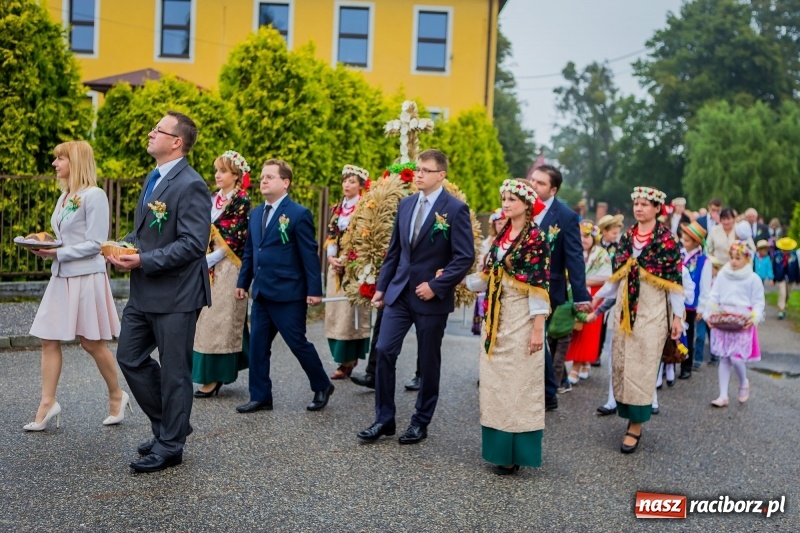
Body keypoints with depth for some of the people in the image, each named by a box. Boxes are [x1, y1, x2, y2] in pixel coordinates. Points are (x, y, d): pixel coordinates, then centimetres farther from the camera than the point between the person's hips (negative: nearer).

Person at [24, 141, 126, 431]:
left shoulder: (94, 195, -11)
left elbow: (95, 244, -15)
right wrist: (46, 248, 1)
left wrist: (58, 253, -18)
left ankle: (117, 396, 20)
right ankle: (48, 403, 9)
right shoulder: (64, 197, 13)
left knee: (92, 342, 2)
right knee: (49, 340, 3)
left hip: (86, 277, -8)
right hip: (62, 276, 8)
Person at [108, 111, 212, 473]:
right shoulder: (153, 178, 13)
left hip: (176, 294, -10)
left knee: (173, 371, 3)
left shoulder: (190, 185, -16)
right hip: (144, 292, 10)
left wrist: (143, 260, -22)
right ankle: (167, 424, 32)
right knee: (130, 358, 16)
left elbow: (193, 243, -22)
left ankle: (169, 446, 19)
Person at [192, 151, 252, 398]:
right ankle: (210, 373, 19)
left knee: (219, 320, -3)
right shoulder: (213, 199, 13)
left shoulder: (242, 201, -7)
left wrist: (209, 260, -14)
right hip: (207, 267, 7)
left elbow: (235, 240, -13)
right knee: (206, 319, 9)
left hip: (227, 269, -7)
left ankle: (214, 377, 4)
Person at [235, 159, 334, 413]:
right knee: (257, 345, 7)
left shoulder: (299, 214, -9)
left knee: (298, 343, 2)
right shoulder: (256, 213, 12)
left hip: (288, 293, -7)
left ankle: (322, 386, 22)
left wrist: (314, 290, -13)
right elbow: (249, 251, 17)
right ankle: (260, 397, 18)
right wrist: (243, 282, 14)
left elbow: (310, 255, -11)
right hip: (261, 293, 7)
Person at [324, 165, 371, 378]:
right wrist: (331, 257, -4)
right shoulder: (337, 208, 14)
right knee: (335, 312, 5)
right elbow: (331, 236, 14)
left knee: (349, 311, -7)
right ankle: (347, 357, 14)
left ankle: (347, 361, 0)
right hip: (336, 266, 6)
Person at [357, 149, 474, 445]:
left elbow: (465, 257, -13)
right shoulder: (406, 203, 8)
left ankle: (421, 422, 23)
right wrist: (382, 286, 10)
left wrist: (435, 286, -17)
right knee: (384, 351, -2)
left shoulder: (455, 208, -9)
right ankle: (384, 418, 11)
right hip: (399, 292, 5)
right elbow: (394, 250, 13)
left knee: (428, 362, 7)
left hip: (432, 296, -5)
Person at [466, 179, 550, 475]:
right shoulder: (501, 236, 11)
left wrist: (537, 328, -17)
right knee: (495, 383, 11)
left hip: (521, 319, -7)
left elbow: (539, 287, -14)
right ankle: (499, 447, 23)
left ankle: (517, 452, 11)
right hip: (496, 319, 7)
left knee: (519, 383, 0)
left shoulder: (536, 238, -10)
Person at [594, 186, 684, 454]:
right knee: (620, 363, 6)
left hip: (652, 311, -5)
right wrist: (596, 298, 8)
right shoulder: (626, 237, 9)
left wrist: (678, 316, -8)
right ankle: (627, 411, 20)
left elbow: (674, 281, -6)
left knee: (641, 366, -4)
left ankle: (636, 425, 3)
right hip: (625, 309, 5)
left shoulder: (667, 239, -6)